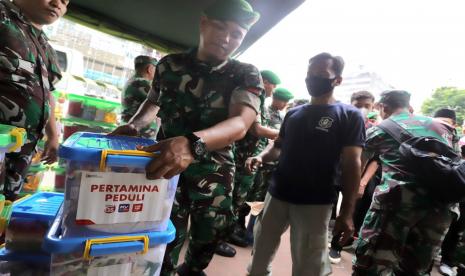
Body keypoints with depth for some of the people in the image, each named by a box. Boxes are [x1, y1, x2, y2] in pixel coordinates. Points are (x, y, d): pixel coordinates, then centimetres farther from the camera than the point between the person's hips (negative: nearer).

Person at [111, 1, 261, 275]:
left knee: (209, 236, 19)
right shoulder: (170, 64, -2)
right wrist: (133, 125, -8)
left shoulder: (246, 75, -9)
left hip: (214, 172, 1)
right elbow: (153, 103, 14)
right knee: (166, 237, 6)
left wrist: (193, 143, -46)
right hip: (166, 165, 0)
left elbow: (240, 123, -27)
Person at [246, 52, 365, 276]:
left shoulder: (349, 116, -4)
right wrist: (262, 157, -6)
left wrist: (347, 212, -13)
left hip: (315, 203, -4)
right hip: (277, 195, 5)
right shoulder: (293, 113, 9)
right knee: (261, 250, 19)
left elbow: (351, 165, -8)